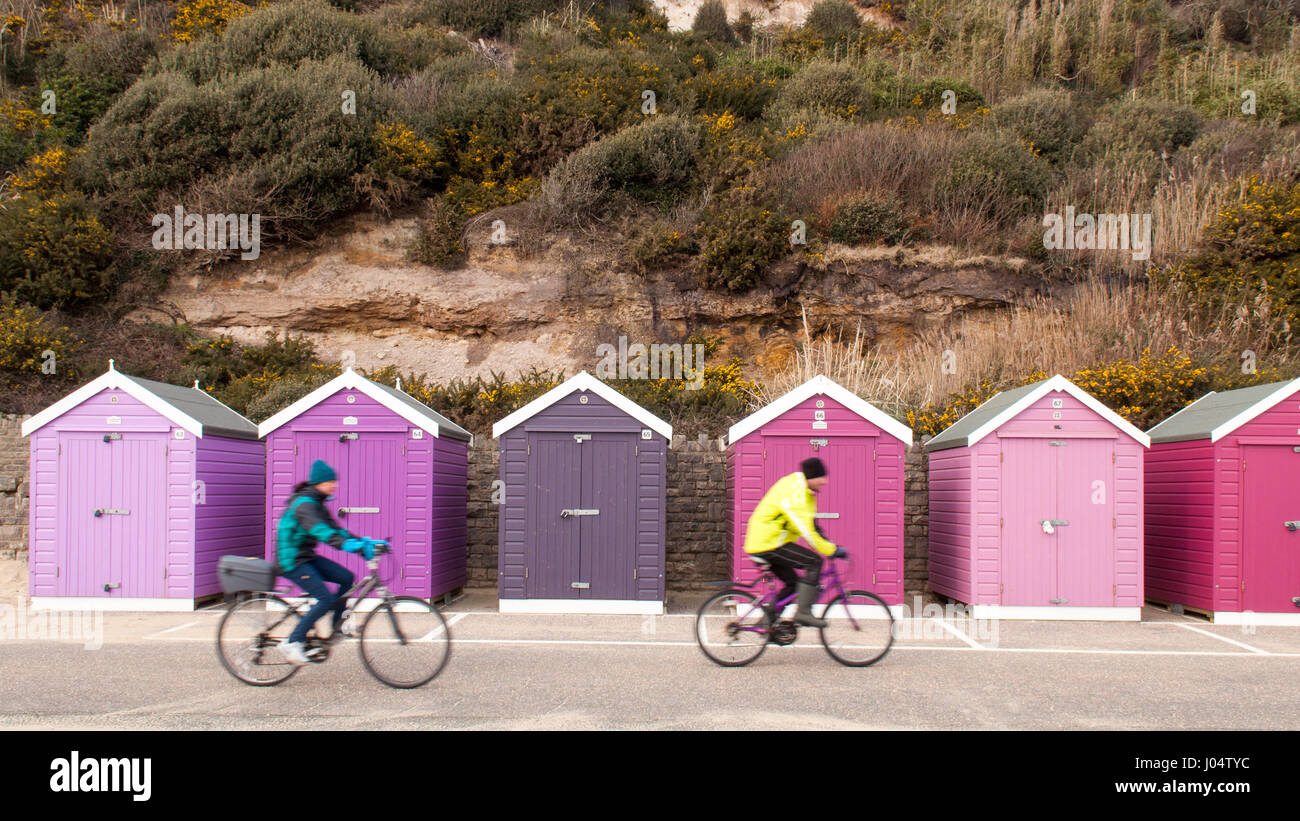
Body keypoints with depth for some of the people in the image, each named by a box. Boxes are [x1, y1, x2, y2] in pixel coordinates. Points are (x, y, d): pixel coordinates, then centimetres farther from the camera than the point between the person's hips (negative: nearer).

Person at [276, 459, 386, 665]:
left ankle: (338, 625, 13)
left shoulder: (317, 504, 12)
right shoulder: (304, 504, -20)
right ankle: (293, 642, -10)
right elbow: (320, 531, -36)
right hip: (292, 561, -9)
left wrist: (362, 541, -3)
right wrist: (348, 545, -49)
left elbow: (334, 529, 10)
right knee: (327, 598, -19)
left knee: (346, 578, -2)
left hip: (306, 557, 9)